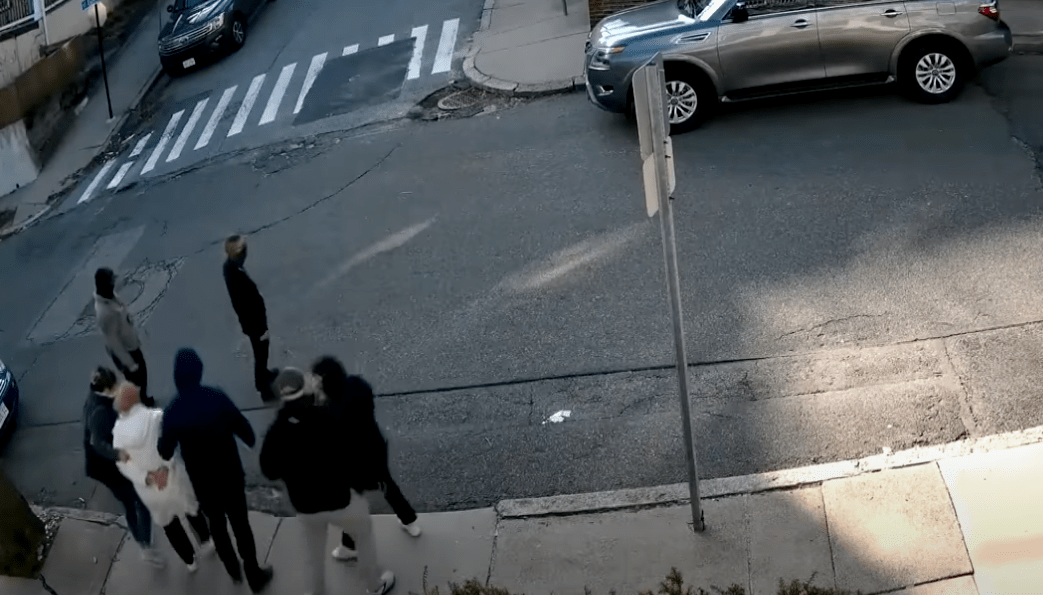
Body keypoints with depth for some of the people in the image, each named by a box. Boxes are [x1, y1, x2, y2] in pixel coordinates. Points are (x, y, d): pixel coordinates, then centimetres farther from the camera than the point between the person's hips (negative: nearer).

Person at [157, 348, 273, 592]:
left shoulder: (172, 412, -17)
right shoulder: (217, 398, -21)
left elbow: (165, 453, -5)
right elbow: (244, 429, -14)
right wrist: (251, 441, 8)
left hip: (202, 481, 2)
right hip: (230, 475, -1)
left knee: (217, 524, 25)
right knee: (240, 524, 14)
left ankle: (233, 570, 43)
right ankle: (254, 576, 27)